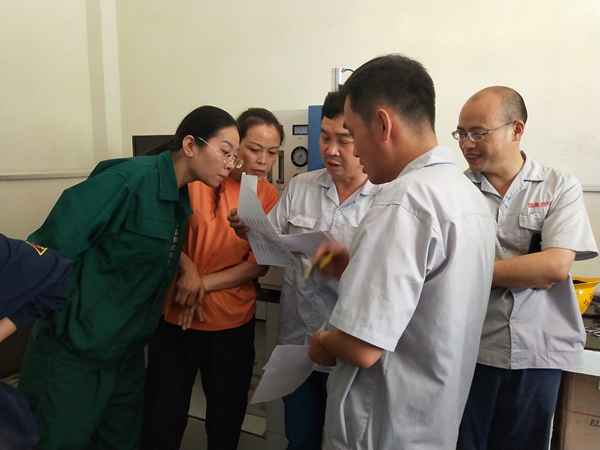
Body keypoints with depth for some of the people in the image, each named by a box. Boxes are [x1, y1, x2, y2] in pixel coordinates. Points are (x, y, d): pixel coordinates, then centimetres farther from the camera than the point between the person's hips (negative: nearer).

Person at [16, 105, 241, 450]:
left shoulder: (182, 198, 4)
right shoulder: (129, 180, -22)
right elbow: (51, 248, -23)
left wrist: (189, 271, 0)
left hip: (128, 356, 8)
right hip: (74, 356, -7)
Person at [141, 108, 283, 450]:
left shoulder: (270, 197, -2)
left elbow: (259, 265, -5)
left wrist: (203, 283, -14)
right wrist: (187, 268, -16)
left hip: (233, 322, 1)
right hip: (175, 314, -1)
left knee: (227, 417, 16)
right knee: (163, 417, 9)